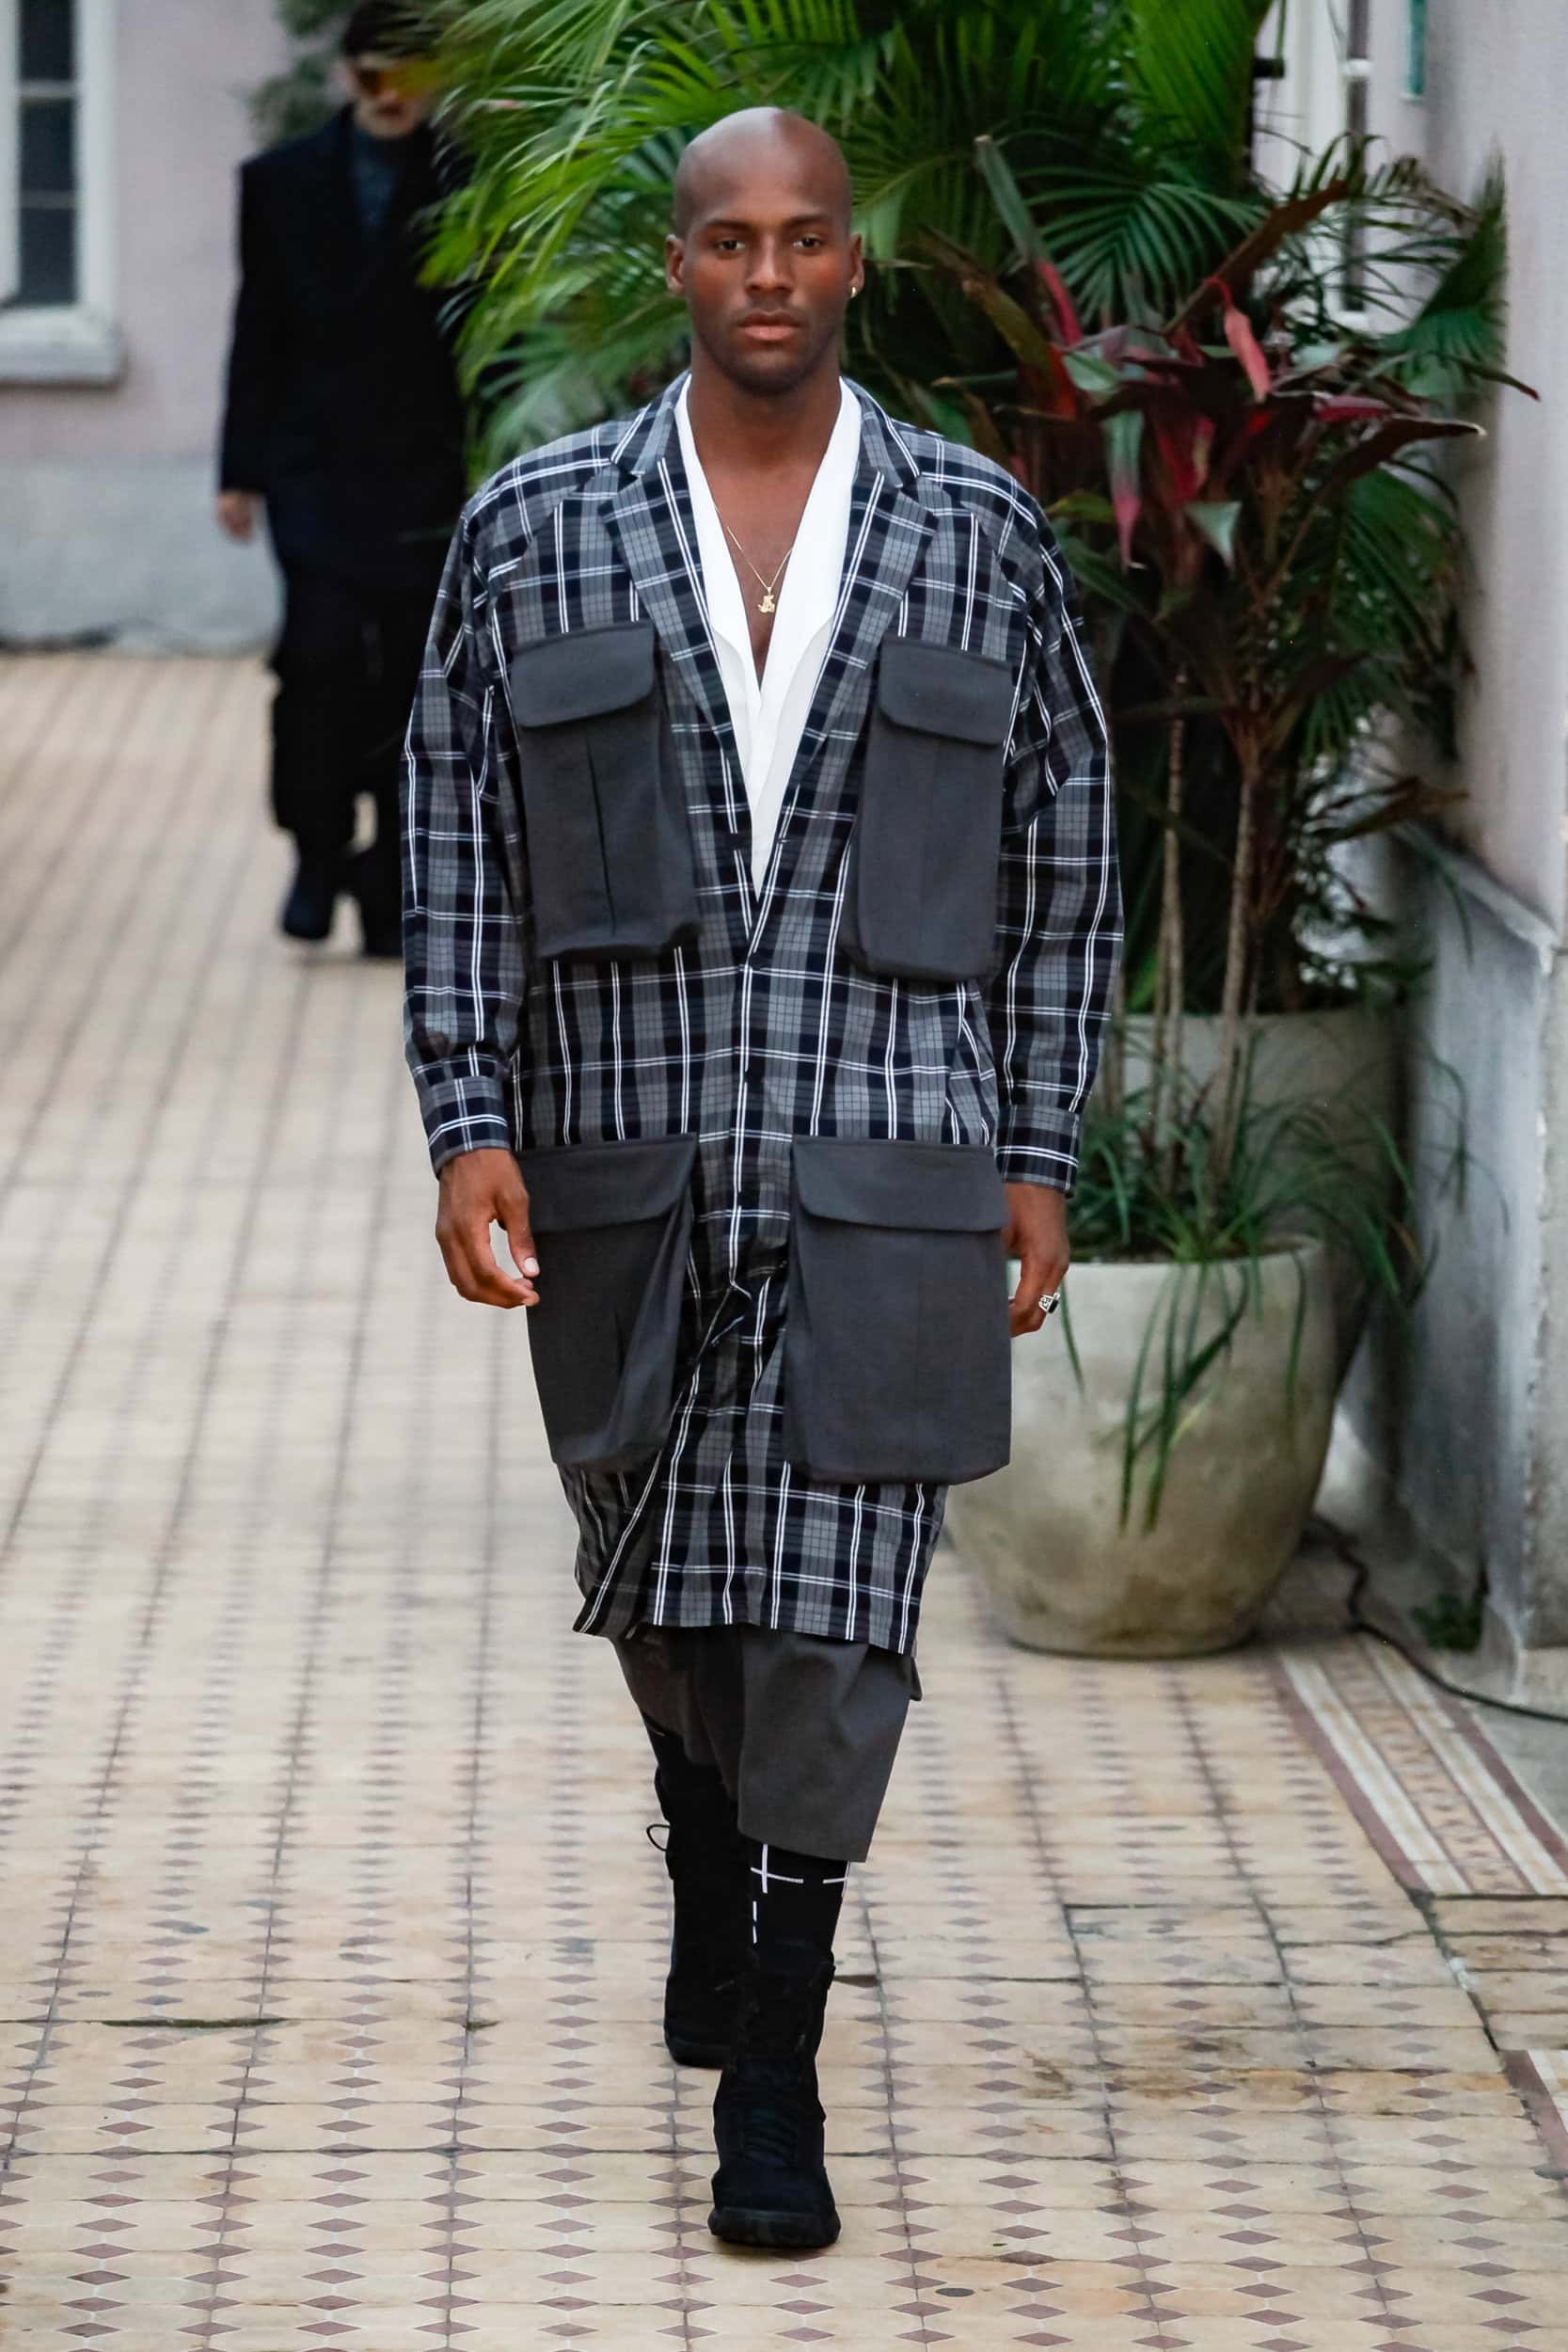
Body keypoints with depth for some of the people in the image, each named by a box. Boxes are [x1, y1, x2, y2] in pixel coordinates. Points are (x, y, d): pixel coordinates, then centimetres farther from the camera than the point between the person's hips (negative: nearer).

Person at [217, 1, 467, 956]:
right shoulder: (283, 181, 8)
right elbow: (258, 332, 9)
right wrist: (241, 470, 6)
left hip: (426, 469, 0)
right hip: (314, 461, 0)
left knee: (410, 673, 0)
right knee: (324, 648, -16)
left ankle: (392, 894, 10)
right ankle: (318, 854, -1)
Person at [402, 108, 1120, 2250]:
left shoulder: (983, 540, 4)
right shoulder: (534, 533, 5)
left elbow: (1065, 859, 8)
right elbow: (456, 849, 5)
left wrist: (1039, 1160, 4)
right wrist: (469, 1123, -5)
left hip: (885, 1185, -1)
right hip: (627, 1178, 1)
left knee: (830, 1611, -6)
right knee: (660, 1588, 14)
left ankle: (774, 2074, -1)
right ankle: (711, 1864, 44)